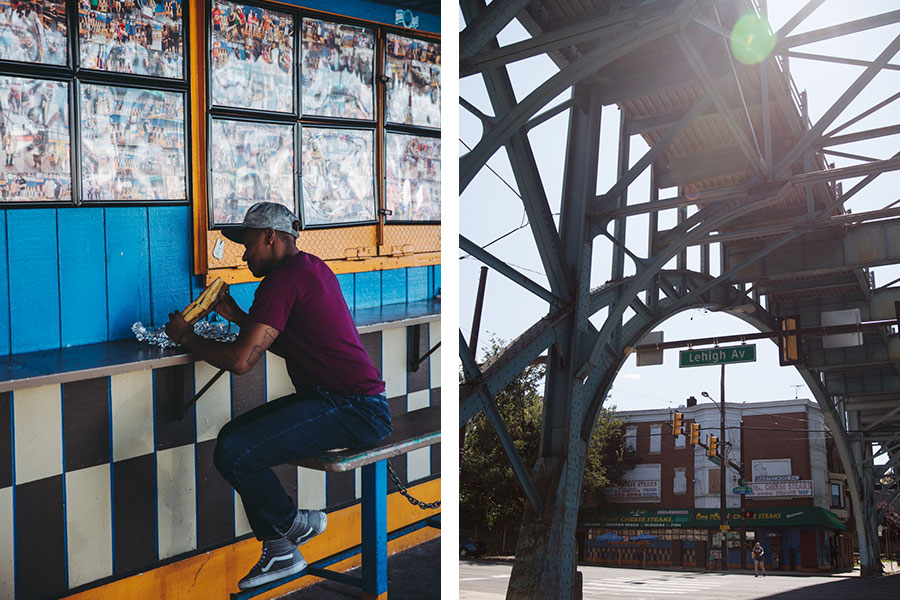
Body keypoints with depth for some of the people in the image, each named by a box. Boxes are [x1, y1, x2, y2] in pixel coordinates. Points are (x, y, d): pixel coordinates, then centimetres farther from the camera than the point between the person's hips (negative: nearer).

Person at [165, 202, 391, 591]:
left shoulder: (283, 280, -14)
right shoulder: (312, 267, 18)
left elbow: (240, 360, -19)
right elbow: (290, 346, 27)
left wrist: (187, 337, -2)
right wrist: (237, 317, 20)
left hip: (353, 411, -11)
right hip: (358, 403, 11)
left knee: (233, 453, -19)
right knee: (233, 436, 11)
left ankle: (293, 525, 8)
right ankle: (279, 551, 14)